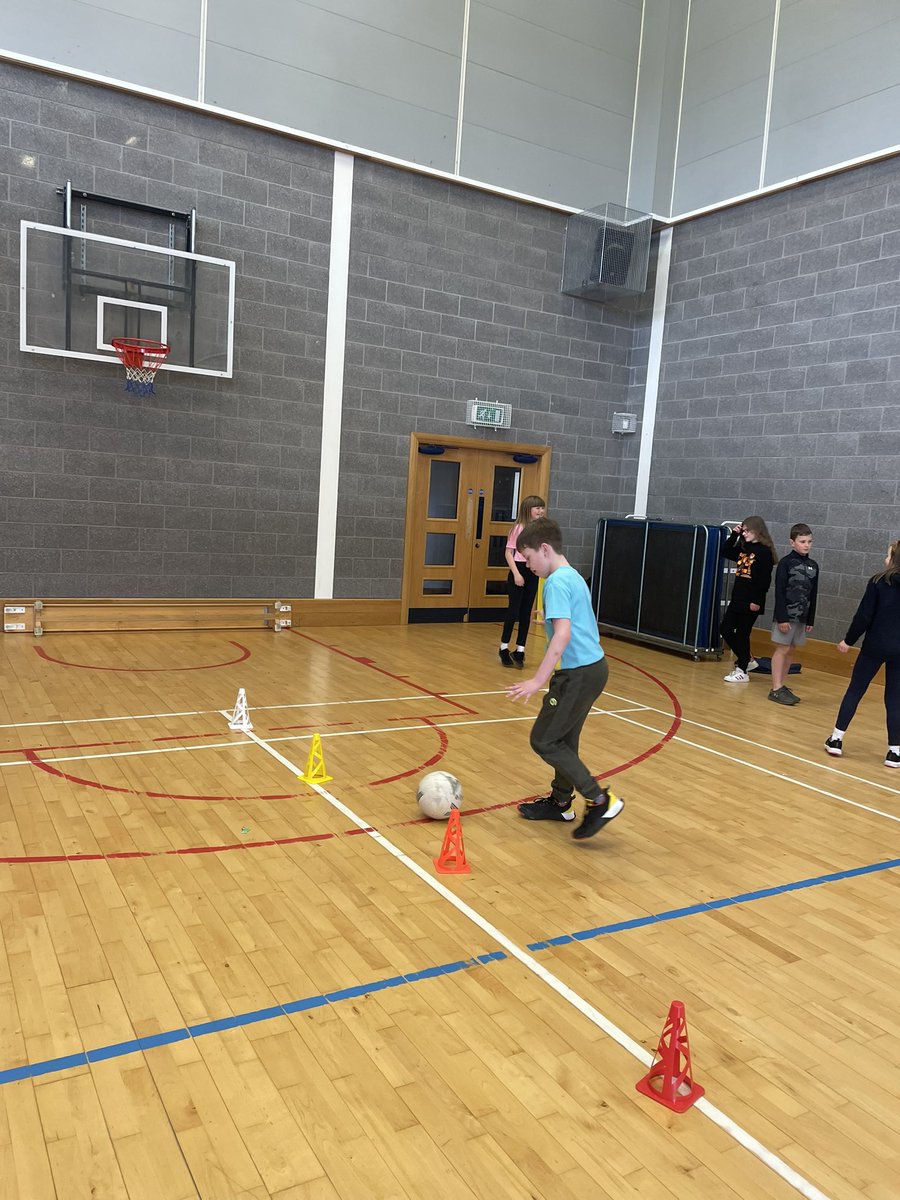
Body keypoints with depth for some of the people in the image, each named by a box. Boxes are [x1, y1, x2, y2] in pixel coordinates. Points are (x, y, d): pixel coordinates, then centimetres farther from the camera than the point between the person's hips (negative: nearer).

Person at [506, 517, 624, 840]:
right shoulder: (573, 577, 15)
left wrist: (538, 680, -27)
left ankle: (600, 800, -2)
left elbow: (563, 634, -26)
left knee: (543, 740, -2)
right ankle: (560, 802, 32)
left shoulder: (557, 582, -15)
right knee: (564, 739, 19)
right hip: (593, 666, 10)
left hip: (579, 673, -10)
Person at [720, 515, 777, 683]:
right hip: (737, 599, 8)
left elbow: (765, 579, -17)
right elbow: (726, 552, 22)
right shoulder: (743, 548, 10)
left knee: (742, 634, 0)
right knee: (725, 630, 10)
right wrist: (734, 535, 9)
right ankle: (747, 660, 25)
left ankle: (742, 672, 13)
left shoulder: (764, 552, -13)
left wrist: (757, 601, -19)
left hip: (751, 602, -8)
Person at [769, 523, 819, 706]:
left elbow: (813, 595, 12)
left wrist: (810, 620, 9)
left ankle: (782, 686, 17)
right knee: (781, 649, -3)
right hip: (786, 615, -5)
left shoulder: (813, 566, 8)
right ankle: (776, 689, -1)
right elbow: (779, 592, -11)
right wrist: (782, 618, -16)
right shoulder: (786, 563, -8)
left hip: (802, 617, 5)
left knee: (790, 651, 10)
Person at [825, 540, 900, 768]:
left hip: (875, 646, -2)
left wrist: (849, 640, 2)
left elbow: (864, 616, -9)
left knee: (855, 691, 9)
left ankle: (836, 739, 11)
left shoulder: (878, 582, -8)